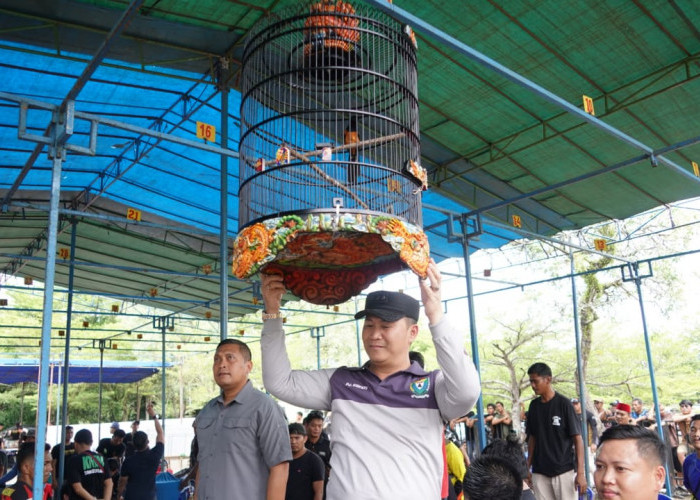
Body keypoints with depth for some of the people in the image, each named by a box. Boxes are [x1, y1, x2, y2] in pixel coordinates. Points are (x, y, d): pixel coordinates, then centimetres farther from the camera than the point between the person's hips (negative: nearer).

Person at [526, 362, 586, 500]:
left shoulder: (564, 403, -9)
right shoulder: (534, 405, 5)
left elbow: (577, 439, -8)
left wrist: (580, 472, -13)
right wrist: (527, 467, 9)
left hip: (564, 471, -4)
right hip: (539, 472, 4)